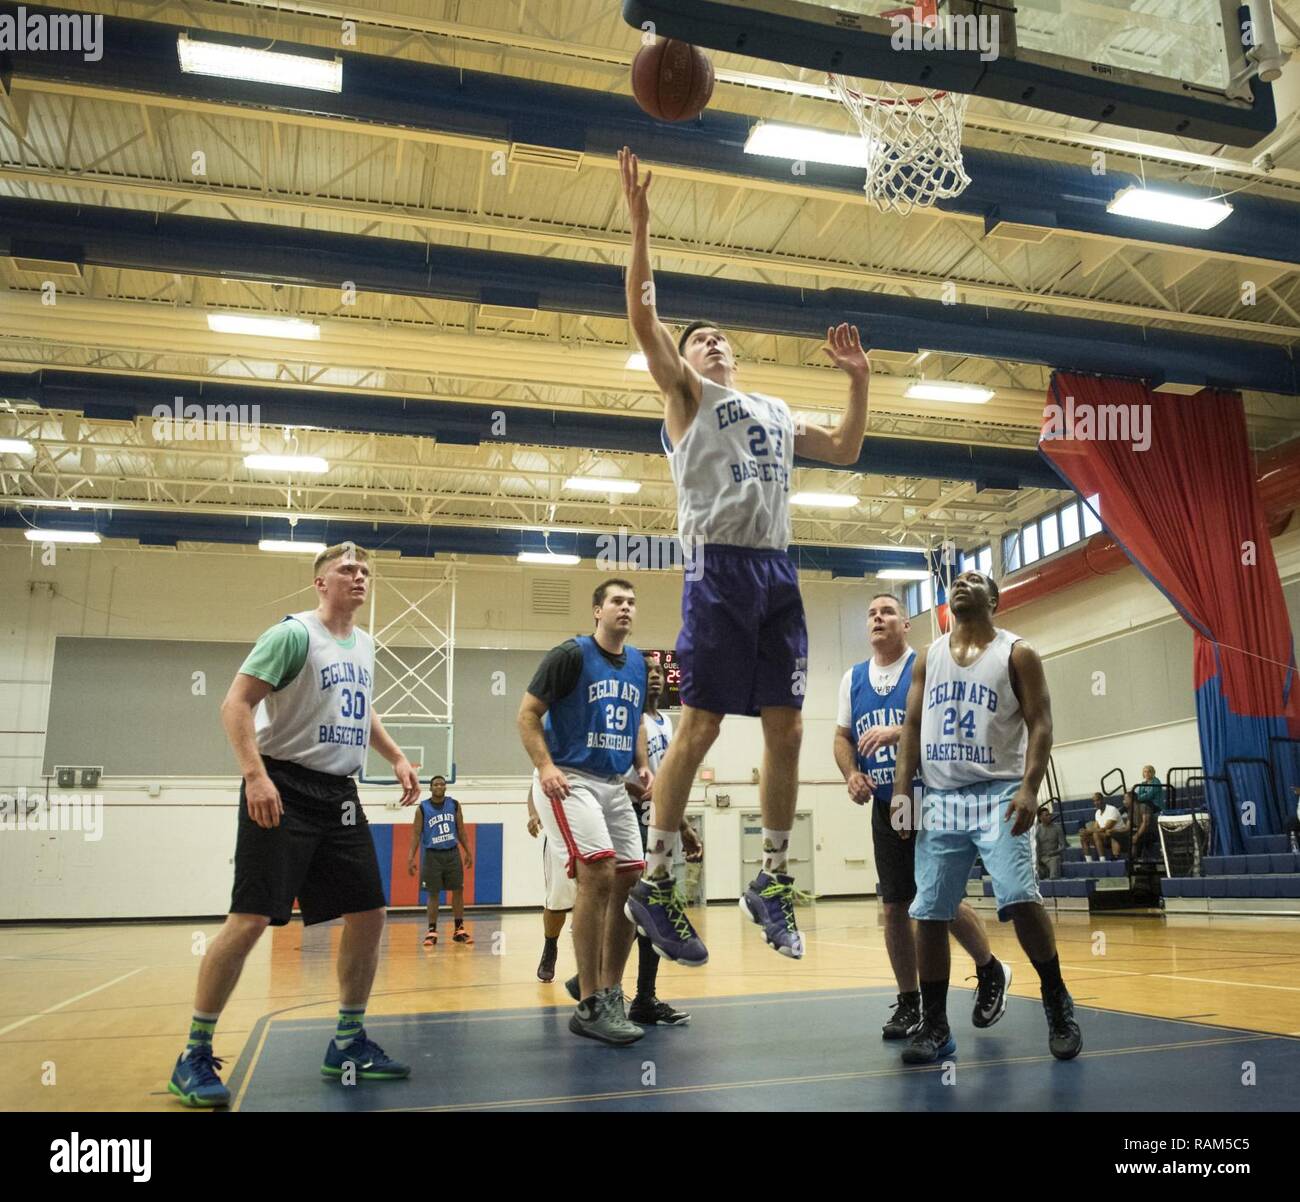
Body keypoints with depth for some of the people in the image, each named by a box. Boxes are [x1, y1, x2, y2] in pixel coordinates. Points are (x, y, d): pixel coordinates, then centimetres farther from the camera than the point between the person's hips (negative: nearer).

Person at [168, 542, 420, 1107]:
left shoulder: (365, 645, 14)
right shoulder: (293, 633, -9)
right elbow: (236, 704, -14)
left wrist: (397, 758, 17)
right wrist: (255, 774, -25)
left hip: (340, 796, 8)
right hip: (285, 791, -7)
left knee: (368, 913, 5)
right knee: (250, 919, -9)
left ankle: (348, 1044, 19)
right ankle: (194, 1056, 7)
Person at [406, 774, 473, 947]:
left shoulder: (454, 805, 3)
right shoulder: (423, 808, -5)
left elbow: (461, 830, 10)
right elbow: (416, 834, -4)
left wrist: (468, 852, 6)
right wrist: (411, 858, -11)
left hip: (452, 853, 3)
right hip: (432, 855, -3)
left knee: (458, 890, 3)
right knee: (433, 893, 1)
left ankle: (459, 929, 12)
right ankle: (432, 931, 10)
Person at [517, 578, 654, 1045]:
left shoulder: (637, 662, 13)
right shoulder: (571, 654, -8)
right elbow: (528, 713, -8)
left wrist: (643, 765, 10)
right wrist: (545, 765, -20)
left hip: (614, 784, 8)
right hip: (568, 780, -7)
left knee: (630, 881, 3)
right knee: (598, 872, -21)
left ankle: (611, 993, 18)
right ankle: (590, 1006, -12)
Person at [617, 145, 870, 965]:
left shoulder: (775, 412, 28)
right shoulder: (687, 395, 11)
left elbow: (845, 451, 35)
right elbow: (644, 319, -4)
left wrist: (860, 382, 26)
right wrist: (640, 224, -8)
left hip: (779, 571, 6)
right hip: (721, 567, -6)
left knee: (786, 728, 3)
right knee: (700, 726, -8)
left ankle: (773, 880, 14)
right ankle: (656, 884, 2)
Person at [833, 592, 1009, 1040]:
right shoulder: (853, 678, 9)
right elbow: (842, 737, 13)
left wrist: (897, 731, -30)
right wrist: (852, 774, -6)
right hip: (886, 807, 5)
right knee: (894, 906, 5)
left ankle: (991, 972, 25)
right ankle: (909, 1004, 19)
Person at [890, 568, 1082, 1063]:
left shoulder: (1017, 654, 2)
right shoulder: (928, 658, 13)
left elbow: (1040, 724, -5)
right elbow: (912, 727, 13)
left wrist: (1029, 789, -19)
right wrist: (901, 790, 2)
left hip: (998, 792, -4)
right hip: (940, 797, 4)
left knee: (1020, 898, -19)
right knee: (928, 913, 1)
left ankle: (1058, 1004, 3)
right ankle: (935, 1026, 12)